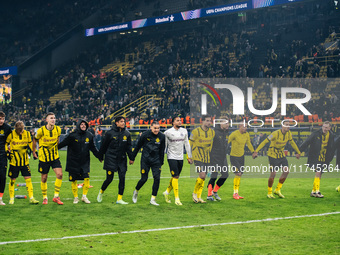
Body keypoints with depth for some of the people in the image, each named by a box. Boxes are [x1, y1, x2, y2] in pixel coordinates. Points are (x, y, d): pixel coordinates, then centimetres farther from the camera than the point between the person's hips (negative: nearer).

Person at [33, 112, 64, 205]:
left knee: (59, 174, -13)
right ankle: (45, 198, 21)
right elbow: (35, 140, 4)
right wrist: (34, 152, 9)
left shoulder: (58, 129, -4)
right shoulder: (41, 130, -13)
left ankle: (56, 196, -2)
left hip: (55, 156, 3)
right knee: (44, 178, 4)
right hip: (43, 157, -2)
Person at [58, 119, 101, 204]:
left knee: (86, 178, -9)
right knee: (74, 180, 4)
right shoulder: (72, 135, -9)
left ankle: (84, 196, 5)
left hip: (85, 162, 2)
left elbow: (93, 148, 15)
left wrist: (99, 156, 14)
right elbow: (62, 144, -6)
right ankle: (76, 197, 19)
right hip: (73, 162, -2)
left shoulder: (89, 136, 3)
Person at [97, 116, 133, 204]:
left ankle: (119, 199, 3)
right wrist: (101, 157, 6)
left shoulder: (127, 134, 5)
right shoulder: (110, 133, -7)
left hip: (122, 160, 4)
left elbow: (129, 147, 10)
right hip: (111, 159, -4)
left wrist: (131, 158, 2)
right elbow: (103, 146, 1)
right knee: (109, 179, -2)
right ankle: (101, 192, 26)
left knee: (122, 178, -3)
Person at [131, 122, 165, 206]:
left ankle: (153, 199, 0)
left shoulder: (162, 136, 1)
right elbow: (137, 147, 3)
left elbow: (162, 150, 12)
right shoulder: (145, 134, -7)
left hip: (156, 161, 3)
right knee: (144, 179, -3)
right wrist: (132, 158, 6)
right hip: (145, 160, -3)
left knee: (157, 178, -8)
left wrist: (161, 163, 13)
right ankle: (136, 192, 28)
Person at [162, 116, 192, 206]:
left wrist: (189, 156, 15)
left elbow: (187, 144, 15)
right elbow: (164, 146, -1)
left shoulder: (184, 131, 7)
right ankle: (176, 198, -8)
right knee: (175, 177, -11)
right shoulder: (168, 132, -7)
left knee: (175, 177, 9)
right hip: (172, 157, -5)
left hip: (180, 157, 5)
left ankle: (167, 192, 31)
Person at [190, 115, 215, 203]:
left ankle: (198, 196, 13)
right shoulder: (196, 131, -9)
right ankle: (195, 192, 3)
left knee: (203, 177, 5)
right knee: (202, 175, -17)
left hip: (206, 158, 6)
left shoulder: (212, 132, 8)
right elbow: (190, 144, -3)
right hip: (198, 157, -6)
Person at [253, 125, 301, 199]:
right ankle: (269, 193, 9)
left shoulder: (289, 133, -3)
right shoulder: (276, 134, -23)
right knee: (273, 174, -8)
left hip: (281, 155, 7)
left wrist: (298, 152, 24)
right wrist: (256, 151, -24)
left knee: (286, 171, -4)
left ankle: (277, 190, 10)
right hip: (273, 155, -7)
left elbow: (292, 142, 15)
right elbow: (264, 142, -20)